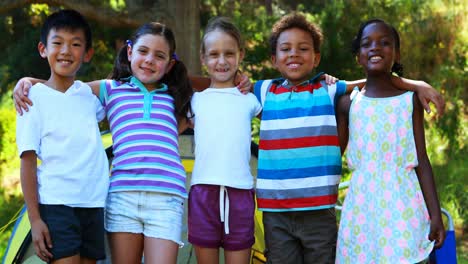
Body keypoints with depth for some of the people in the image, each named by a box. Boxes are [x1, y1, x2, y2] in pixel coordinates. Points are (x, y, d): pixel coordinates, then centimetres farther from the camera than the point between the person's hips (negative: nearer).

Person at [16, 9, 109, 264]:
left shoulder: (89, 94, 11)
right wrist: (34, 219, -11)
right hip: (56, 204, -5)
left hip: (94, 204, 5)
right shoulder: (34, 98, -2)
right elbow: (27, 162, -5)